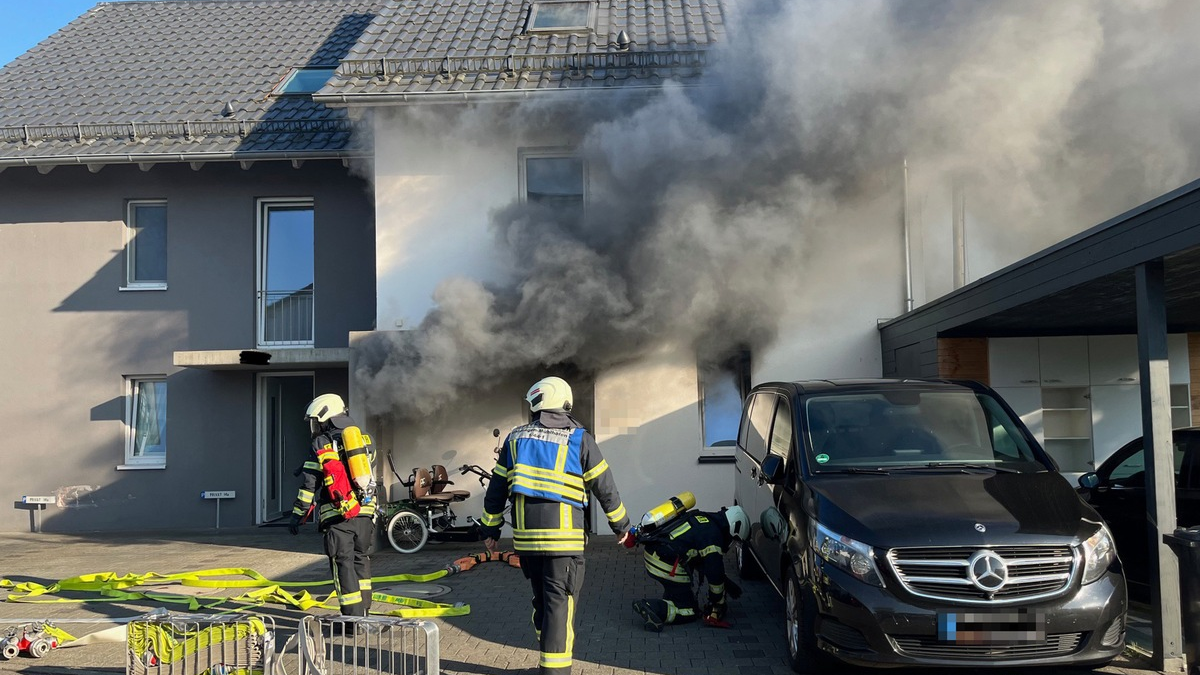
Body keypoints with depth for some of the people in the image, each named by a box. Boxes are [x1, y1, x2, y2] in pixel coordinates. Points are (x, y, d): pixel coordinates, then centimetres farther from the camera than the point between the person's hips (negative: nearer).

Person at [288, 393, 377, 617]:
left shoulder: (321, 445, -2)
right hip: (365, 511, 5)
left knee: (343, 563, -2)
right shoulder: (365, 440, 14)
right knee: (361, 560, 16)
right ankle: (364, 612, 20)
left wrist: (297, 514, 3)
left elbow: (310, 484, -4)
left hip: (338, 514, -5)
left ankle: (353, 617, -5)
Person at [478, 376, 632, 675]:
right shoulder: (579, 438, -1)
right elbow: (604, 487, 3)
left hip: (525, 536, 4)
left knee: (541, 599, 18)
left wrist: (490, 529, 21)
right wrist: (620, 524, 15)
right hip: (563, 537, -4)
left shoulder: (516, 439, 9)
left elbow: (496, 489, 12)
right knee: (560, 602, -3)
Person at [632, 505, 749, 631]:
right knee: (688, 613, 6)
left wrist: (728, 583, 33)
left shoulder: (703, 518, 20)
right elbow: (715, 574, -4)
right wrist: (719, 604, 12)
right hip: (668, 567, -8)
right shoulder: (714, 537, -8)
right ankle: (653, 609, -17)